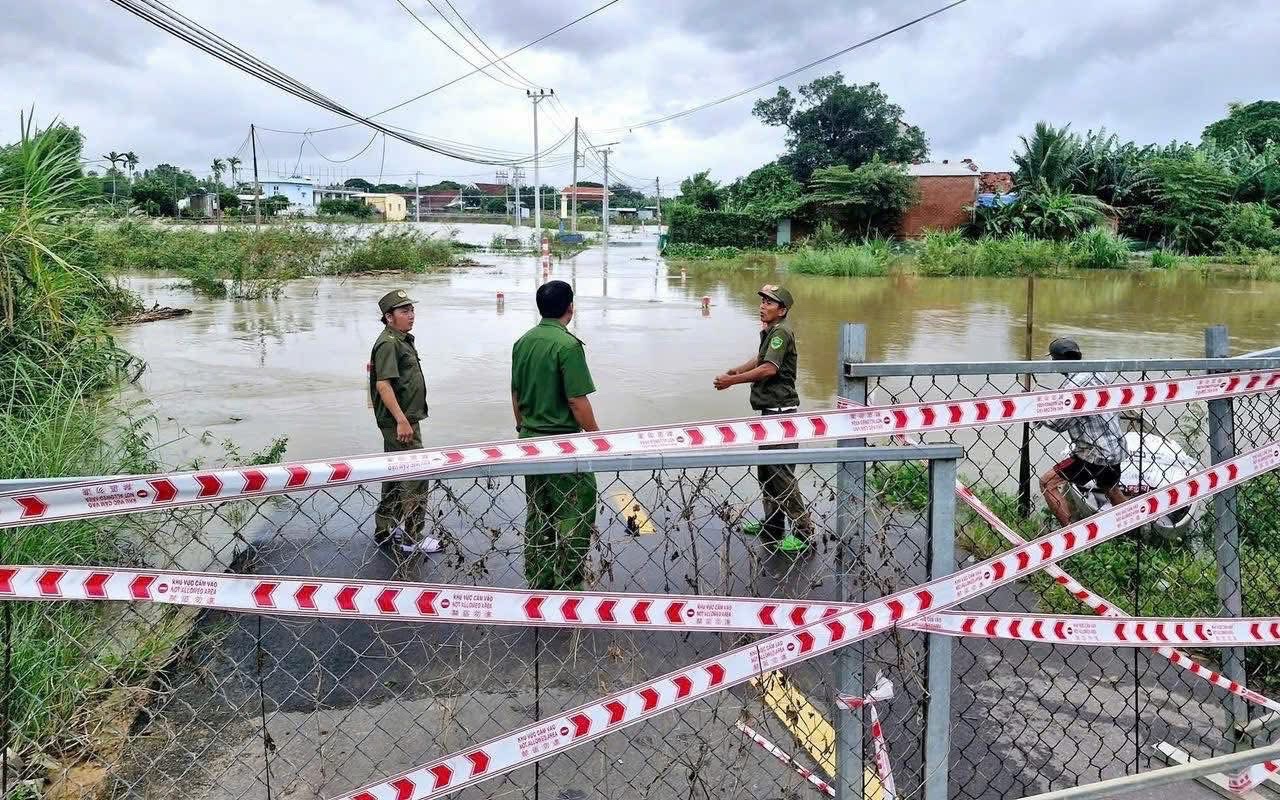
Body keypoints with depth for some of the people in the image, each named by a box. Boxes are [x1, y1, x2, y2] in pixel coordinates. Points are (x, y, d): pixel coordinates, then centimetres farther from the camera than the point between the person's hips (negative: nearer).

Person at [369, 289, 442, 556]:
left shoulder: (403, 340, 17)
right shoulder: (389, 343, -16)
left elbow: (374, 367, 29)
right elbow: (383, 384, -23)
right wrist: (402, 420, -27)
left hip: (403, 418, 11)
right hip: (399, 421, -11)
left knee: (395, 477, 17)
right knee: (415, 477, -8)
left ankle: (385, 531, 27)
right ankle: (411, 540, -2)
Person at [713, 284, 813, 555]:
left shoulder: (780, 332, -15)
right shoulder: (769, 332, 16)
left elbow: (769, 368, -27)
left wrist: (733, 380, -23)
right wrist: (737, 370, 13)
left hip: (780, 410, -11)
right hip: (770, 410, 11)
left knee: (781, 471, -9)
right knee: (765, 468, 17)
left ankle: (803, 530, -4)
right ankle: (773, 524, 28)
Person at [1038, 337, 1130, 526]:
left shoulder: (1074, 386, -22)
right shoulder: (1095, 374, 4)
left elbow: (1058, 424, -14)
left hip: (1095, 453, -9)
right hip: (1116, 449, 9)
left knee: (1047, 482, -6)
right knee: (1112, 489, 32)